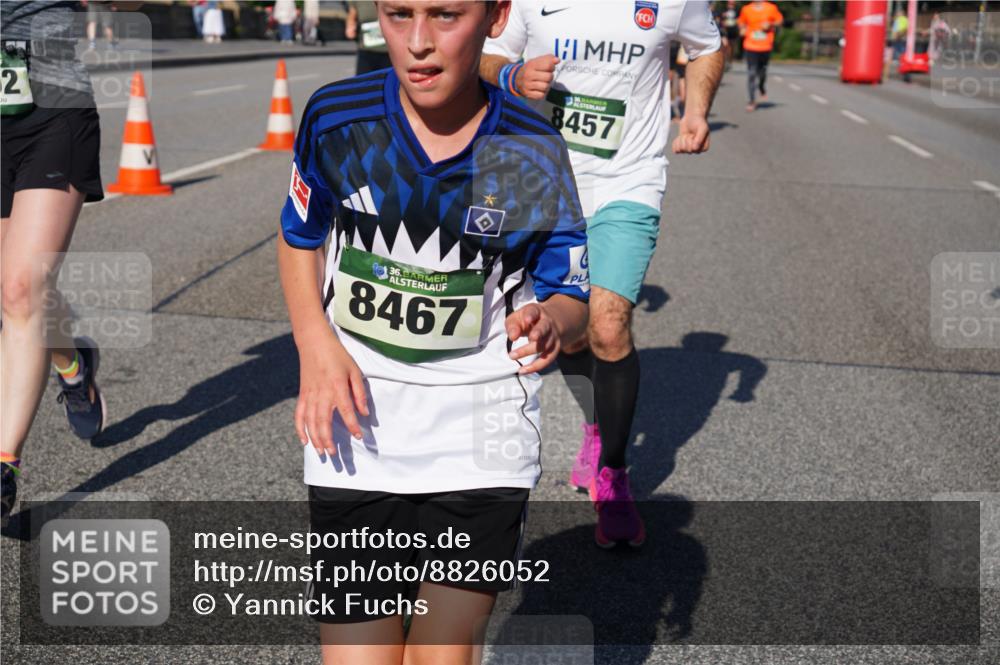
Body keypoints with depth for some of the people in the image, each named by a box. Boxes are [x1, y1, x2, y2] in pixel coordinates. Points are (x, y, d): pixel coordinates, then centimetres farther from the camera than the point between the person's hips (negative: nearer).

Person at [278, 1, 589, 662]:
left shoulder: (533, 152, -9)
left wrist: (550, 323, -26)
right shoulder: (336, 117, -7)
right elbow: (300, 239, 10)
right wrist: (316, 347, -5)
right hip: (355, 421, 1)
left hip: (480, 432, -1)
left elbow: (571, 298, -1)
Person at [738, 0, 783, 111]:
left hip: (766, 47, 1)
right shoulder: (746, 9, 3)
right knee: (751, 73, -7)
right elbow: (742, 23, 17)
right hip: (750, 47, -1)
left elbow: (779, 20, 10)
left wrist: (771, 25, -9)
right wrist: (742, 29, -5)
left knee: (762, 71, 11)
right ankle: (752, 101, -3)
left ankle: (762, 90, 43)